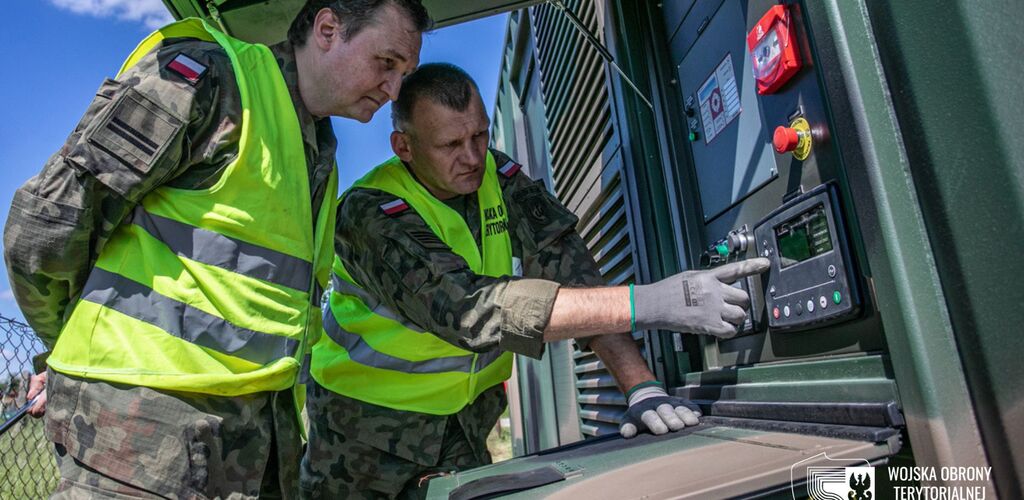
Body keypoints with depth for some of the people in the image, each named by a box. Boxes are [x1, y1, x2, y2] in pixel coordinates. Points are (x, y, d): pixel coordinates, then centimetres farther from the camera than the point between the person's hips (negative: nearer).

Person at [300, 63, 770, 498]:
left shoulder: (499, 177, -10)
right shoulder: (371, 213, -26)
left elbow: (571, 273, -18)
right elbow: (469, 307, -41)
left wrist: (642, 387, -31)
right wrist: (645, 303, -47)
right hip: (367, 421, -3)